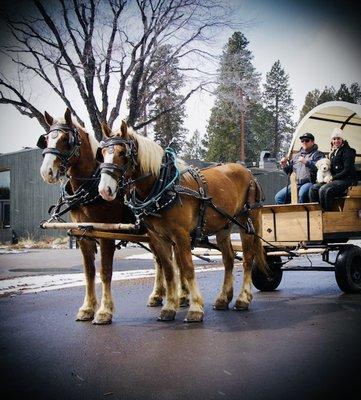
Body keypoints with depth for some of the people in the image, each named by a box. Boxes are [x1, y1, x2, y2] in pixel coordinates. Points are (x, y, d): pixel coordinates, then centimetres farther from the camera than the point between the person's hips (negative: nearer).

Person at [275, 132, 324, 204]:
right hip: (296, 184, 6)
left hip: (310, 182, -6)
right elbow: (289, 170, 29)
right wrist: (285, 165, 8)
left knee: (302, 193, -39)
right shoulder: (297, 156, 27)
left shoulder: (317, 154, 8)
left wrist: (306, 162, -21)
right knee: (279, 197, -8)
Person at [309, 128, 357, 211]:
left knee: (323, 190, -31)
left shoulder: (347, 151, -6)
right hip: (334, 180, 8)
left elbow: (347, 171, -14)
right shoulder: (334, 152, 18)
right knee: (313, 188, -10)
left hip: (345, 180, -8)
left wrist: (333, 177, -11)